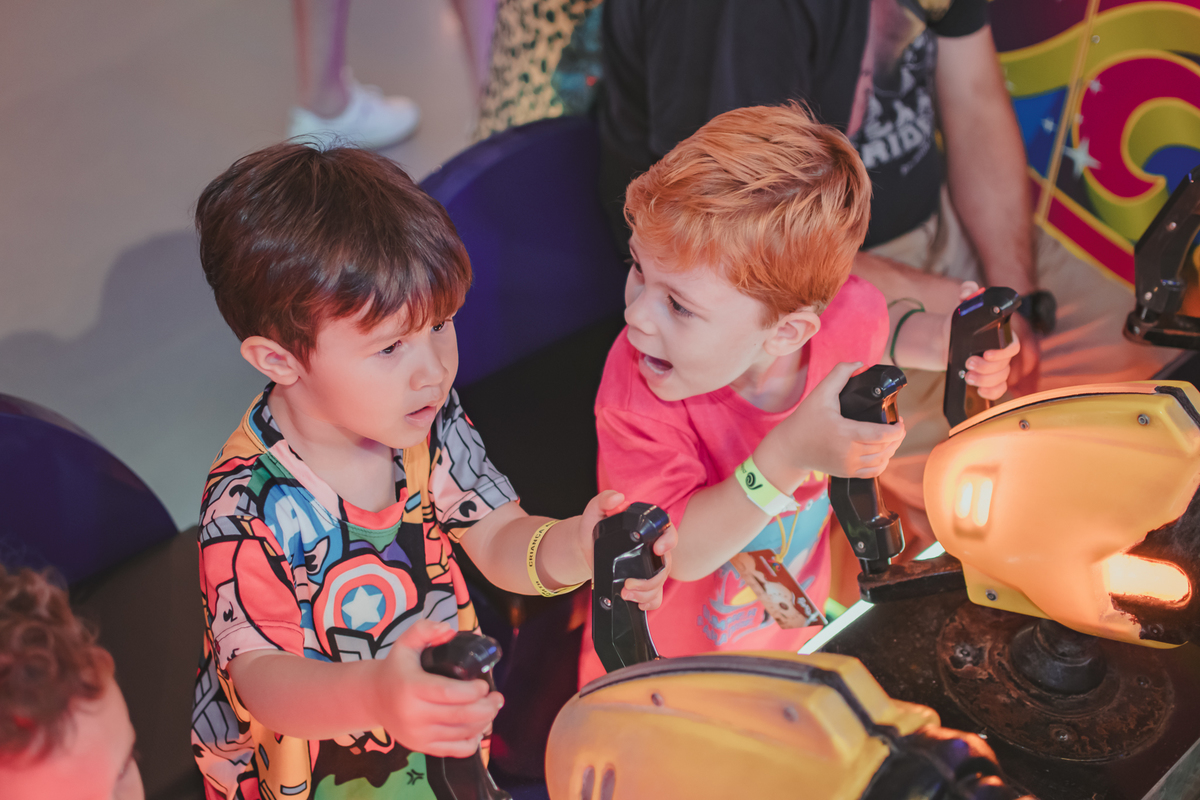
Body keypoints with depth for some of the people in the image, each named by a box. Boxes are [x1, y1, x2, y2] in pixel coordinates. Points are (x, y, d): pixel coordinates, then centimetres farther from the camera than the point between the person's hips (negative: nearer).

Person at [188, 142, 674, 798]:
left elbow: (497, 541, -4)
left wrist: (574, 546, -27)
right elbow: (261, 678, -32)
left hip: (441, 732, 7)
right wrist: (373, 697, -53)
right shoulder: (250, 505, -27)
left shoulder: (428, 419, -10)